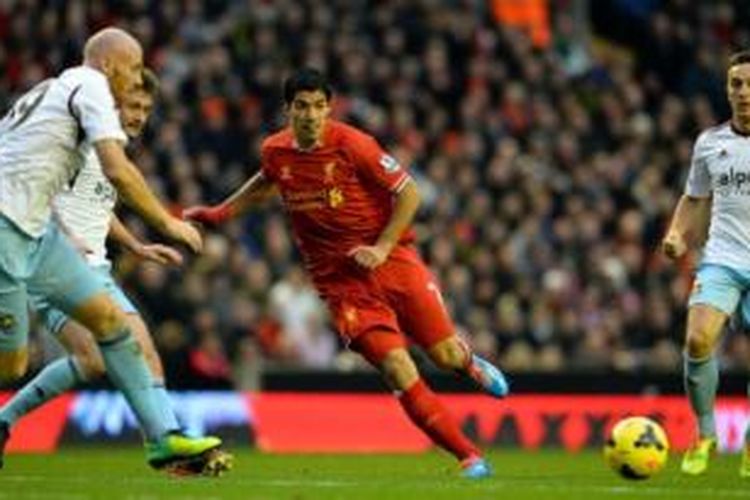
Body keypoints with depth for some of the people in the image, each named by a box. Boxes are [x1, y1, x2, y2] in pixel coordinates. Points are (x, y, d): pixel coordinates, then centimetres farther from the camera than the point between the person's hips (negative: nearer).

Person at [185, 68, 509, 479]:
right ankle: (470, 457, -6)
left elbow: (408, 193, -6)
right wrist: (220, 213, 21)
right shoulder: (275, 152, 0)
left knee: (445, 355, 0)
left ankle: (469, 363, 41)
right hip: (341, 282, 1)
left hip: (390, 260, -1)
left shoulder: (352, 144, -12)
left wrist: (382, 248, -13)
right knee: (399, 371, -15)